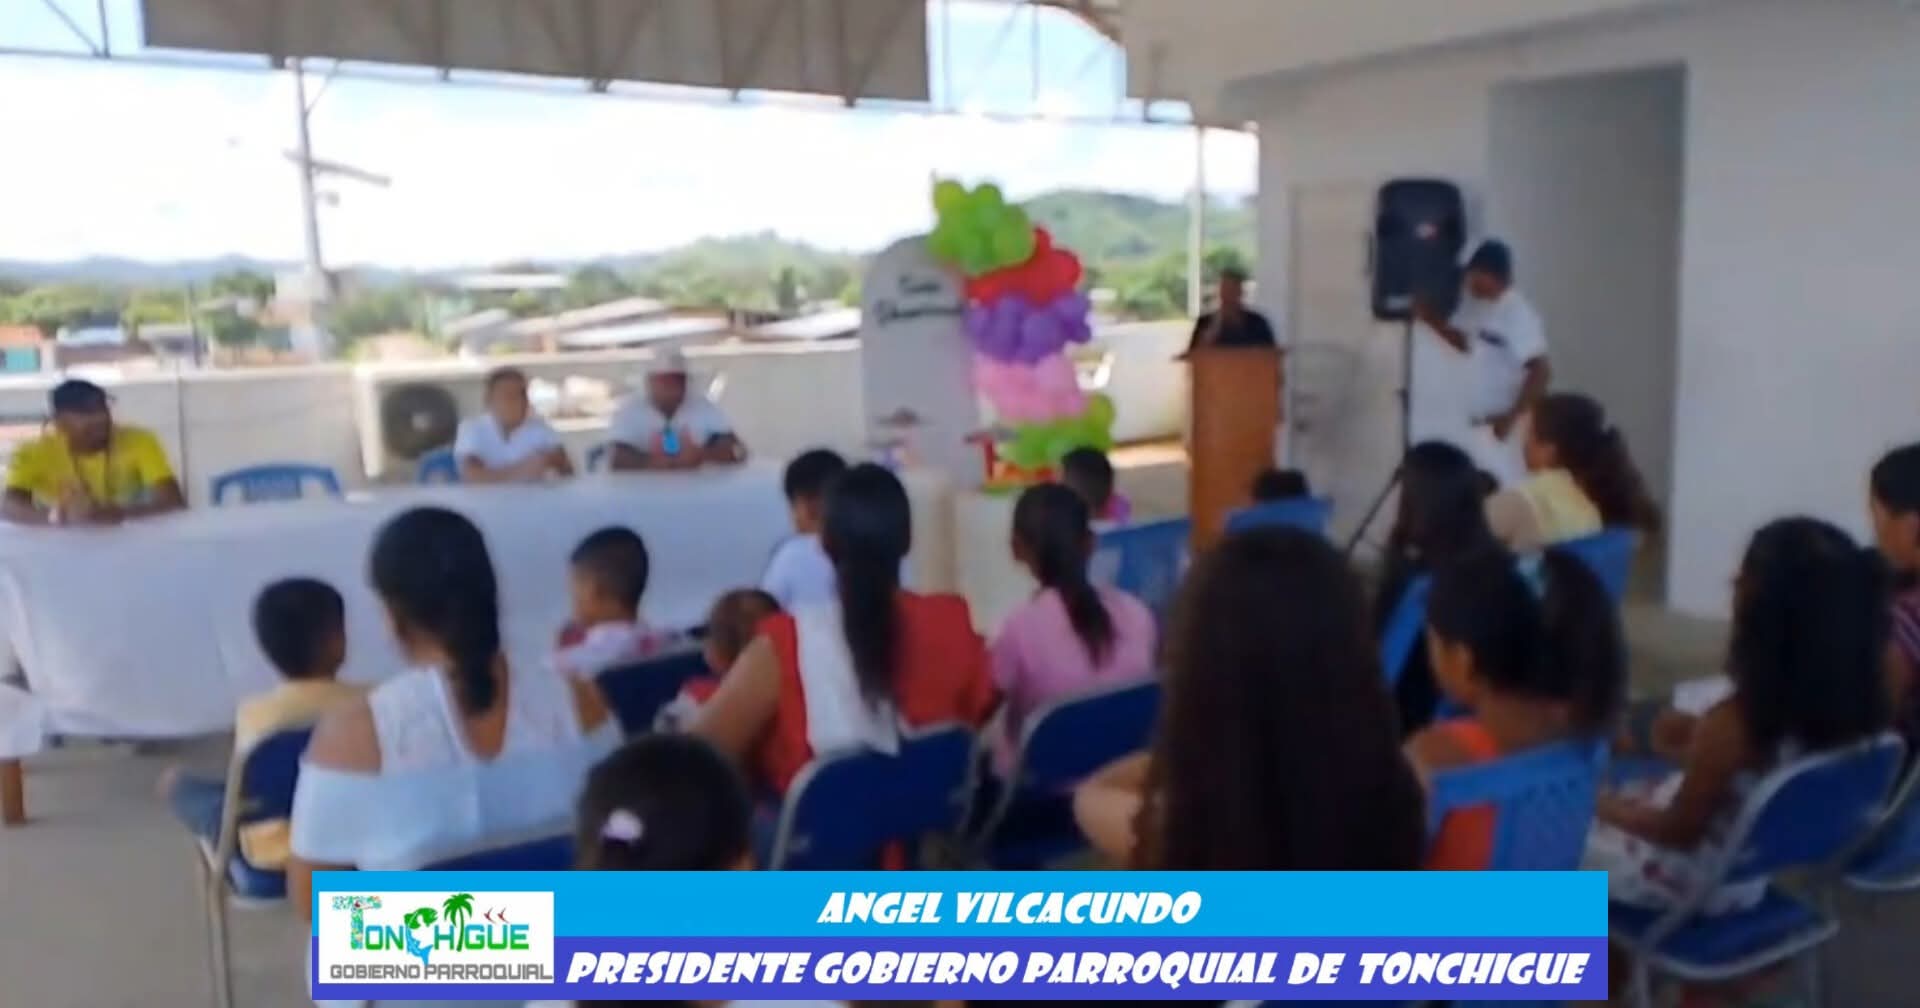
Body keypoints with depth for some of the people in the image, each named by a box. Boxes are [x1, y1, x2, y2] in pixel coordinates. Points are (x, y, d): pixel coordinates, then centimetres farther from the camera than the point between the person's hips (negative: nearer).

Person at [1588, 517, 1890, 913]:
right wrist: (1701, 736, 6)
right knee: (1632, 796, 28)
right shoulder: (1846, 701, -14)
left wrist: (1608, 808, -6)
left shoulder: (1733, 722, -35)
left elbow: (1678, 832, -21)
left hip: (1699, 882, -7)